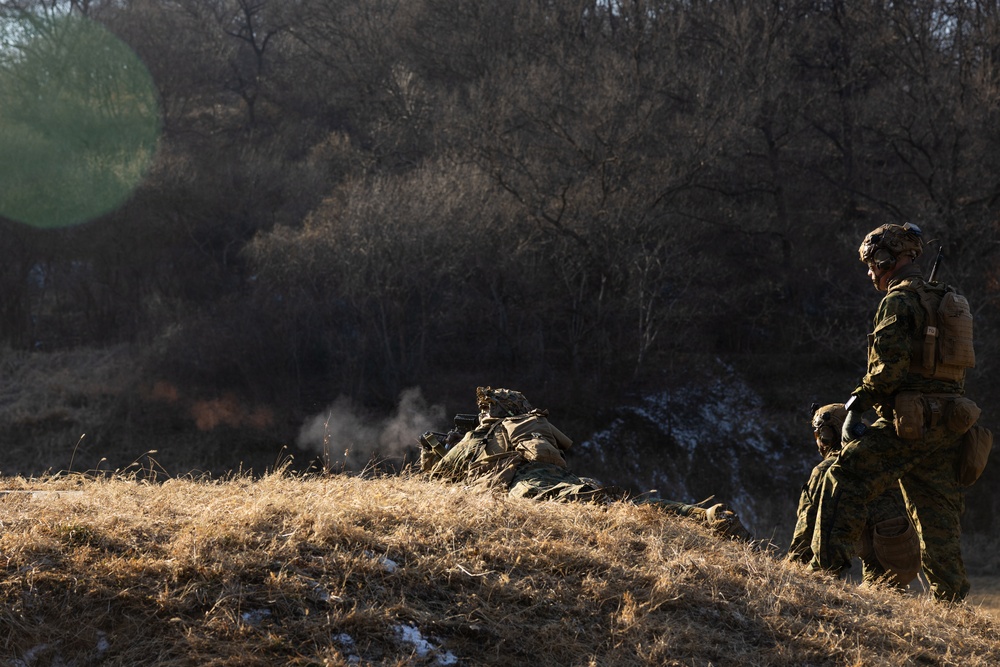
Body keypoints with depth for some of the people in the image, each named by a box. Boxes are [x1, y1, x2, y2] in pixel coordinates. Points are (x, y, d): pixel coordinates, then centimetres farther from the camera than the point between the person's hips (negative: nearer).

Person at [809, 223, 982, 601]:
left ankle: (826, 566, -6)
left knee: (845, 481, -2)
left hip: (910, 423, -8)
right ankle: (951, 599, 10)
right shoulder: (947, 301, 19)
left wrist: (858, 403, -8)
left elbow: (888, 367, -18)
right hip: (948, 425, 8)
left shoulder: (899, 301, -9)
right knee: (938, 516, 11)